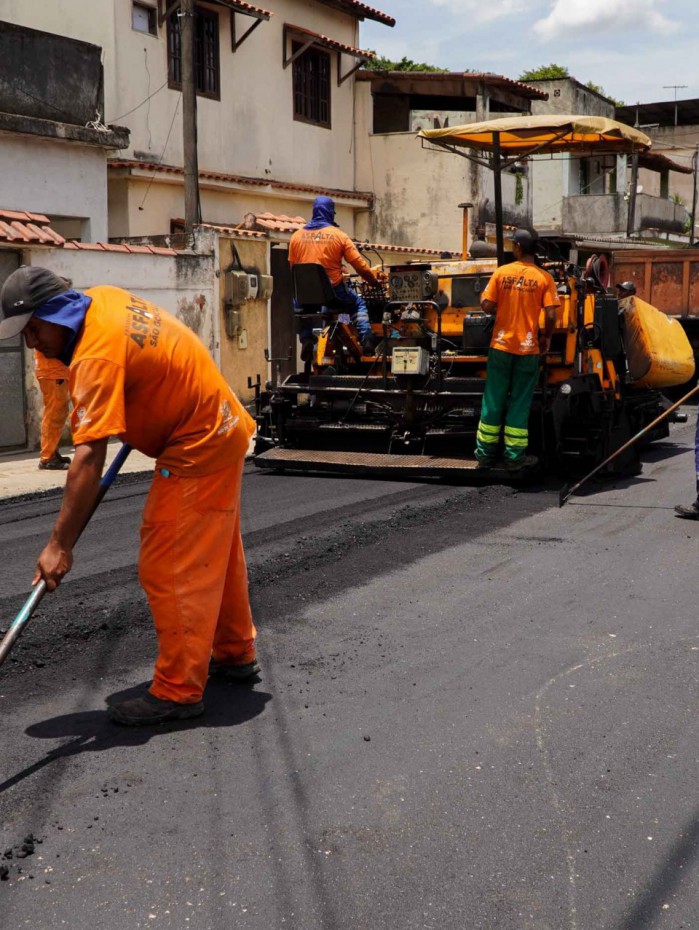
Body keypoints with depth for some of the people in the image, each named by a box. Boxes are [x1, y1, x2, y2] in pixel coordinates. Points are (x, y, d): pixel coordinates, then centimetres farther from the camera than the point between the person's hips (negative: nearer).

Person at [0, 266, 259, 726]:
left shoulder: (96, 358, -27)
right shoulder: (104, 298, 0)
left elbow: (90, 459, -32)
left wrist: (60, 545, -32)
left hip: (196, 450, -10)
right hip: (224, 429, 10)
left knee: (170, 570, -7)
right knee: (217, 554, 20)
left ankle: (179, 691, 2)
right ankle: (236, 654, 35)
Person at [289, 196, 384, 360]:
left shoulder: (297, 236, 4)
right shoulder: (339, 235, -3)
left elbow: (292, 265, 8)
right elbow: (359, 264, -3)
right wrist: (375, 281, 10)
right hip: (333, 291, -2)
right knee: (358, 303, 27)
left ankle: (306, 340, 16)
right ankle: (366, 339, 11)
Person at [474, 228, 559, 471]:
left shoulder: (501, 272, -3)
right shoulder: (544, 278, -5)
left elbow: (486, 306, -5)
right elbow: (551, 315, -11)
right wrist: (546, 337, 6)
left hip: (501, 344, 1)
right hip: (528, 348, -1)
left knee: (494, 401, 10)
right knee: (520, 403, 6)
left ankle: (486, 453, 17)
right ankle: (514, 456, 10)